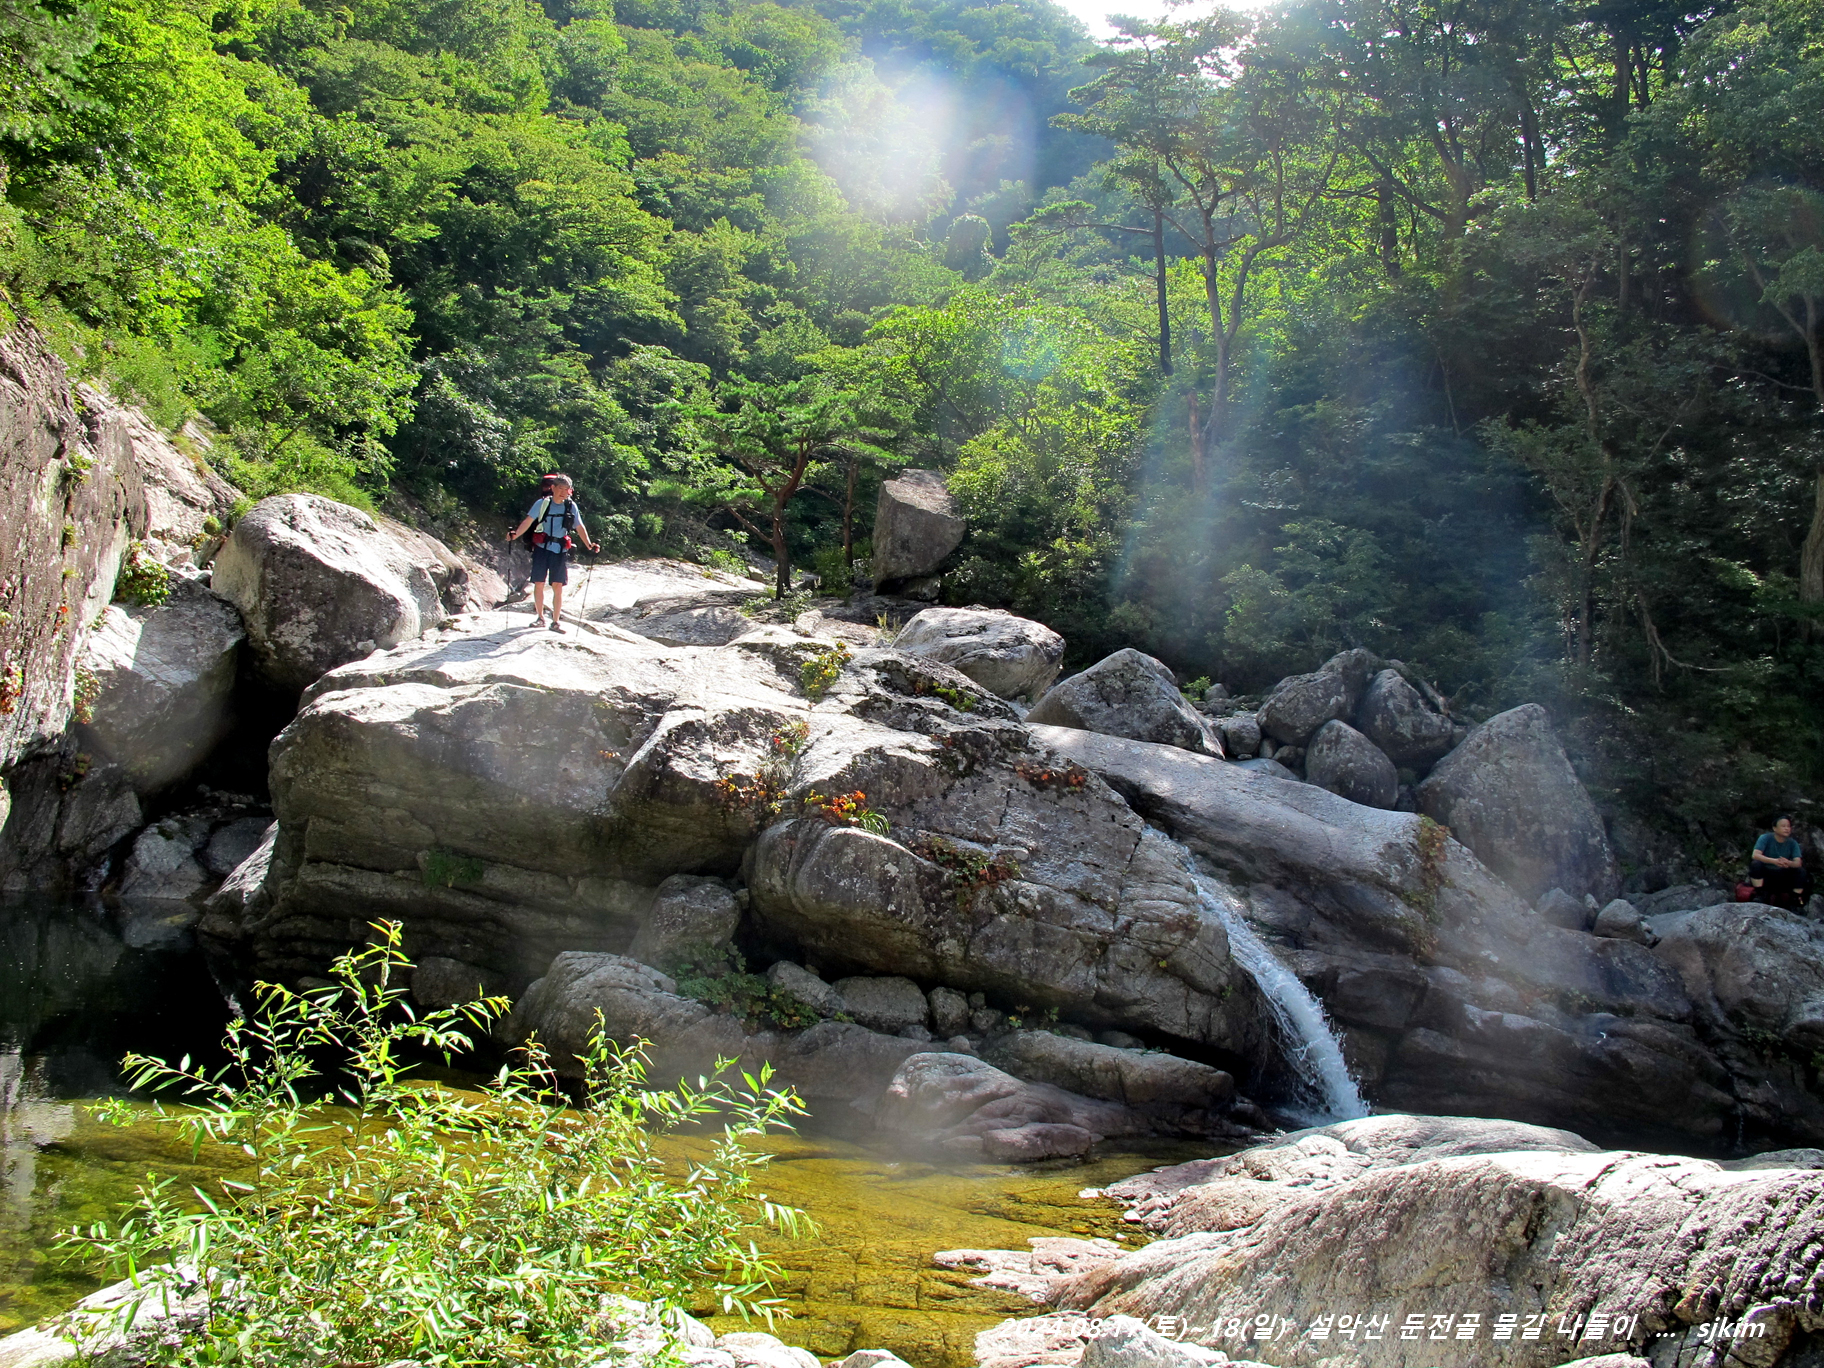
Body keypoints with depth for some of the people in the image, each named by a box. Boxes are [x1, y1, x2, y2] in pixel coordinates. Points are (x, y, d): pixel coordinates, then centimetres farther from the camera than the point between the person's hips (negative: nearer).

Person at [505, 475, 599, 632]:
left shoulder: (571, 506, 6)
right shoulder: (542, 503, 0)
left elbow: (580, 527, 7)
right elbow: (528, 521, -6)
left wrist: (589, 545, -7)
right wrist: (515, 534, -21)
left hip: (559, 550, 1)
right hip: (541, 548, -1)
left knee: (558, 586, -3)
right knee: (539, 584, 2)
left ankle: (556, 621, 5)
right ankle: (540, 618, 17)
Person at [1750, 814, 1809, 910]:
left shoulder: (1792, 843, 0)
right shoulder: (1766, 838, -10)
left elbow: (1798, 862, -14)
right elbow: (1755, 855, -24)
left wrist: (1789, 863, -39)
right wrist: (1774, 861, -40)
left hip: (1783, 876, 3)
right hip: (1765, 874, -3)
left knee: (1800, 871, -22)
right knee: (1756, 864, -32)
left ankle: (1796, 900, -8)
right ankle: (1760, 894, -22)